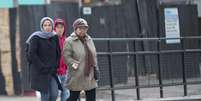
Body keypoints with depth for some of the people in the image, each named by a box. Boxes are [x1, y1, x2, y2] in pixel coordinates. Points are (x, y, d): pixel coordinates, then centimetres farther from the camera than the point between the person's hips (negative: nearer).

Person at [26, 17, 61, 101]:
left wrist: (55, 66, 2)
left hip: (52, 71, 5)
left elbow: (58, 53, 16)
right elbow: (32, 54, -12)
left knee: (54, 94, -4)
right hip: (40, 72, -5)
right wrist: (43, 67, -14)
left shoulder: (55, 38, 9)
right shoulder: (36, 38, -6)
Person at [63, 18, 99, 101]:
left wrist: (95, 67, 11)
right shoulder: (69, 41, -8)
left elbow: (93, 55, 18)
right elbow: (66, 56, -13)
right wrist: (73, 64, -26)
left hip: (90, 77, 6)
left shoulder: (89, 39, 12)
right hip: (76, 77, -6)